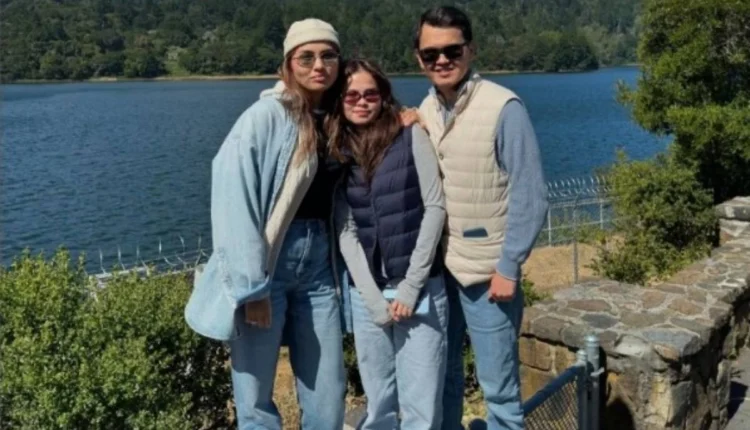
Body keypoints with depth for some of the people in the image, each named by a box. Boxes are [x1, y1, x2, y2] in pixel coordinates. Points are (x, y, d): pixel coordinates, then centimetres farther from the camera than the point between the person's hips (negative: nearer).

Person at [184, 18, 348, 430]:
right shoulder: (266, 115, -9)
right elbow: (234, 205, -15)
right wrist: (251, 288, -17)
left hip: (318, 268, 6)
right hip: (265, 267, -5)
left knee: (328, 396, 9)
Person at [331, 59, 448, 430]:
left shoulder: (412, 138, 0)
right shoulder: (337, 155, 7)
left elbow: (435, 208, -6)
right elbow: (346, 232, 2)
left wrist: (411, 286, -11)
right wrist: (374, 297, -7)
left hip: (421, 289, -2)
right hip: (367, 295, 3)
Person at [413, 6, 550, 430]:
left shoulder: (504, 108, -12)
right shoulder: (424, 111, 6)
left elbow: (531, 196, -12)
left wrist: (509, 267, -13)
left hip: (487, 272, -5)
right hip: (436, 269, 5)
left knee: (499, 388, 7)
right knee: (441, 376, 16)